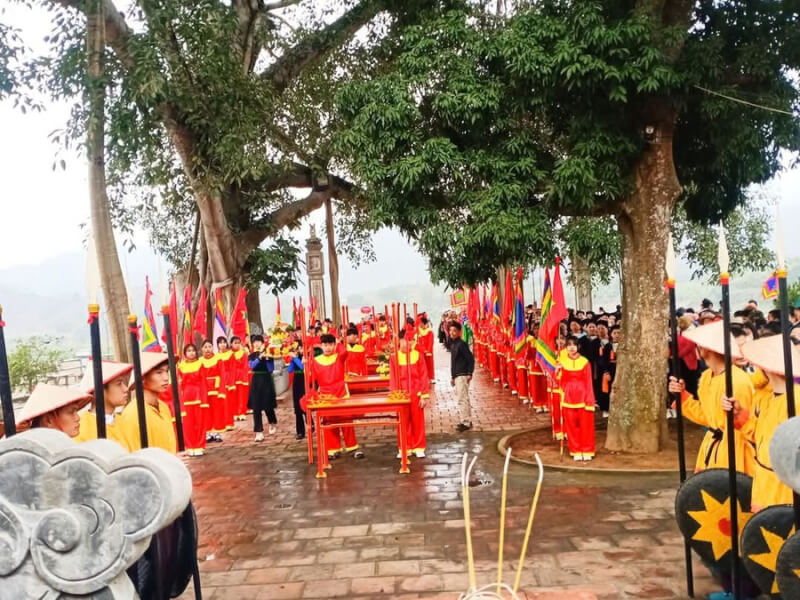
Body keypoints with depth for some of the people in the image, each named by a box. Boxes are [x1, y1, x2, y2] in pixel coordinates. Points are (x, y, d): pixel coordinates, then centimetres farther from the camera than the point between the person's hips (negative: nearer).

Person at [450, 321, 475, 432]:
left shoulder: (462, 344, -12)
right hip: (456, 376, 9)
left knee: (462, 399, -9)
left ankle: (466, 422, -6)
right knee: (461, 398, 12)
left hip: (463, 375, -9)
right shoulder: (452, 344, 14)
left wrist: (469, 374, -19)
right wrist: (452, 377, 22)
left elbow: (471, 359, -15)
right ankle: (466, 420, 20)